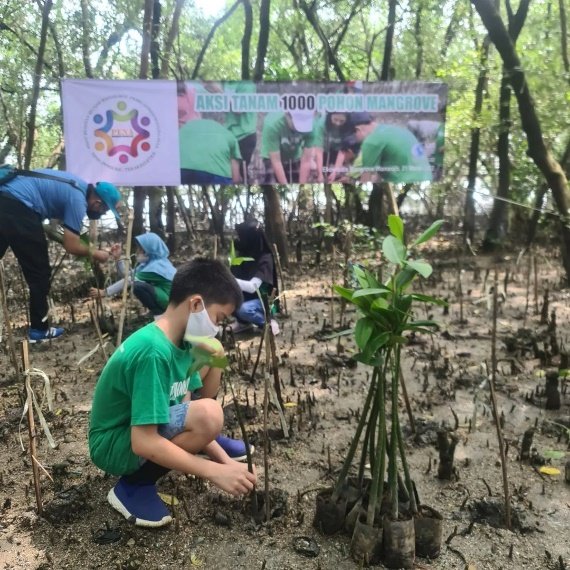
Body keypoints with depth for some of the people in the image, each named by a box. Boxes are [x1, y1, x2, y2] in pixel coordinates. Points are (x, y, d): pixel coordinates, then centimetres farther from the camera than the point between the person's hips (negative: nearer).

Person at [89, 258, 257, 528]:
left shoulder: (182, 342, -3)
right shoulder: (153, 352, -31)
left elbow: (187, 410, 2)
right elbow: (143, 443, -33)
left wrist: (225, 459, -7)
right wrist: (215, 471, -29)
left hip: (143, 428, 9)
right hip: (115, 444, -9)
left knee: (212, 359, 3)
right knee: (207, 414, -32)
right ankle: (134, 486, -10)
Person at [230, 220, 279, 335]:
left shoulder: (265, 259, -22)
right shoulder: (243, 253, -2)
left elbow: (252, 287, -33)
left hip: (262, 300, -7)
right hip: (246, 297, 7)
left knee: (243, 309, -36)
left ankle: (268, 323, -8)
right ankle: (243, 322, 4)